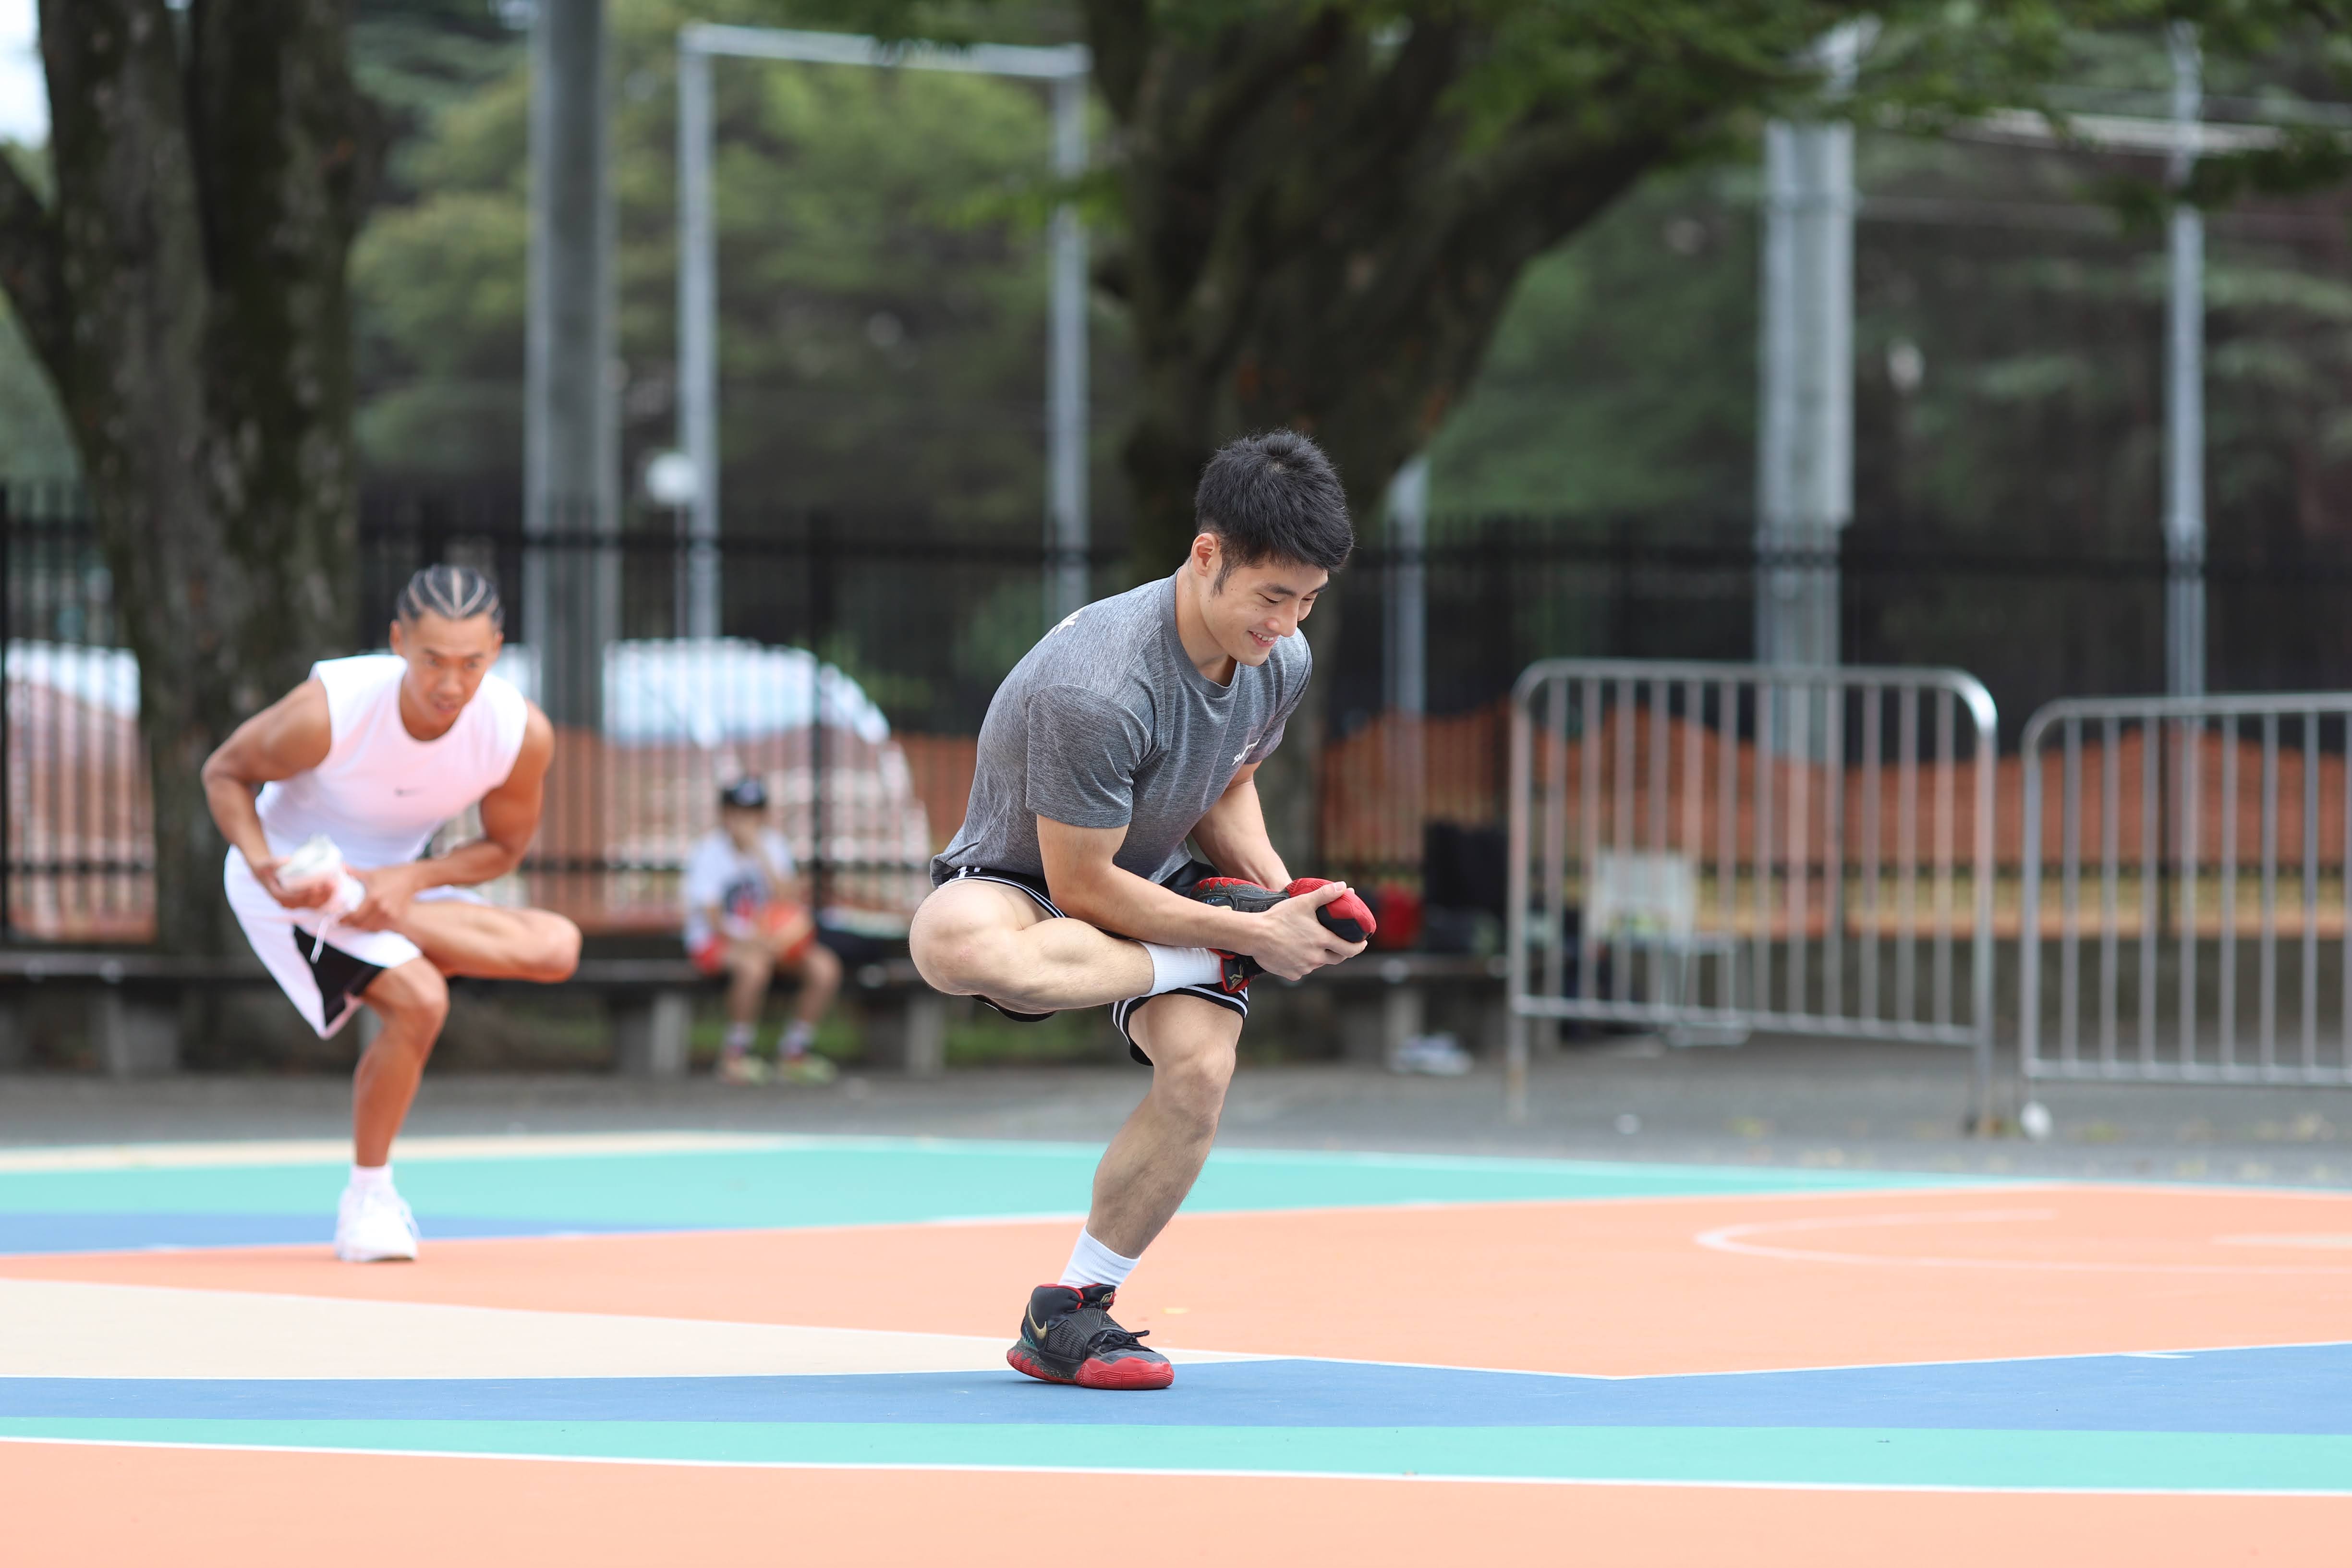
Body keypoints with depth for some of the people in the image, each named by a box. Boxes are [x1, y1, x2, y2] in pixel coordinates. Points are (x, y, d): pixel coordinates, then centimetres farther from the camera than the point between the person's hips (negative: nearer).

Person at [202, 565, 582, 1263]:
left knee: (553, 946, -14)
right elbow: (225, 771, -12)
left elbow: (503, 845, -5)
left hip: (391, 883, 5)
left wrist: (411, 880, -24)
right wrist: (263, 865, -30)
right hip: (288, 882, -5)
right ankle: (366, 1200, -11)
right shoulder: (326, 713, -31)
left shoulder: (523, 733, -22)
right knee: (418, 998, -28)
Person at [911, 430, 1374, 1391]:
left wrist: (1279, 890, -8)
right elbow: (1080, 887, -25)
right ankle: (1220, 968, -21)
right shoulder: (1098, 689, -33)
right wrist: (1250, 935, -24)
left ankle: (1069, 1312, -9)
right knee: (957, 942, -43)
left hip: (1155, 888, 6)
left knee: (1200, 1063, -27)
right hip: (1021, 888, -6)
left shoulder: (1282, 662, -9)